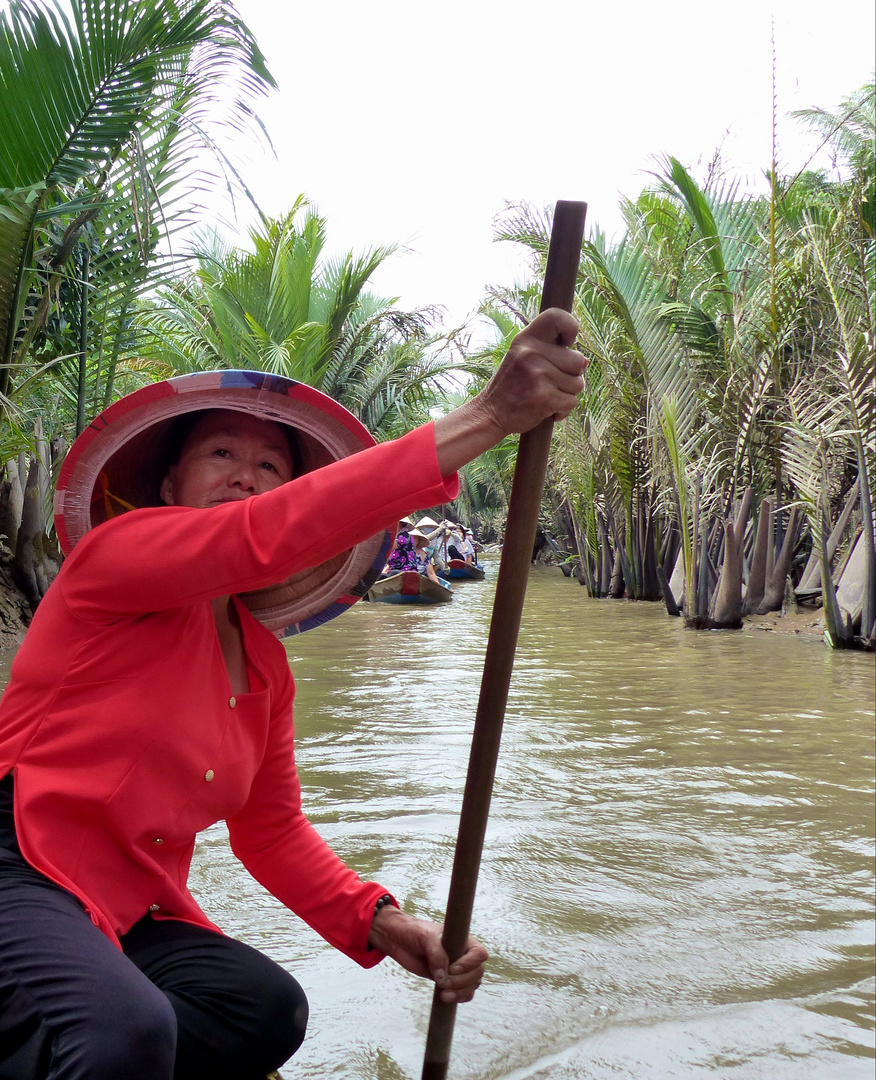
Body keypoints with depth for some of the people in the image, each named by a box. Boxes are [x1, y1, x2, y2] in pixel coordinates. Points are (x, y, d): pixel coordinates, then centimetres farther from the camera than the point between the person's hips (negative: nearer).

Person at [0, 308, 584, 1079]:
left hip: (128, 910, 8)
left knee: (269, 1009, -17)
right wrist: (485, 418, -38)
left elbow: (272, 829, 12)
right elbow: (260, 539, -31)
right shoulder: (117, 550, -10)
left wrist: (382, 922, -8)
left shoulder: (267, 667, 11)